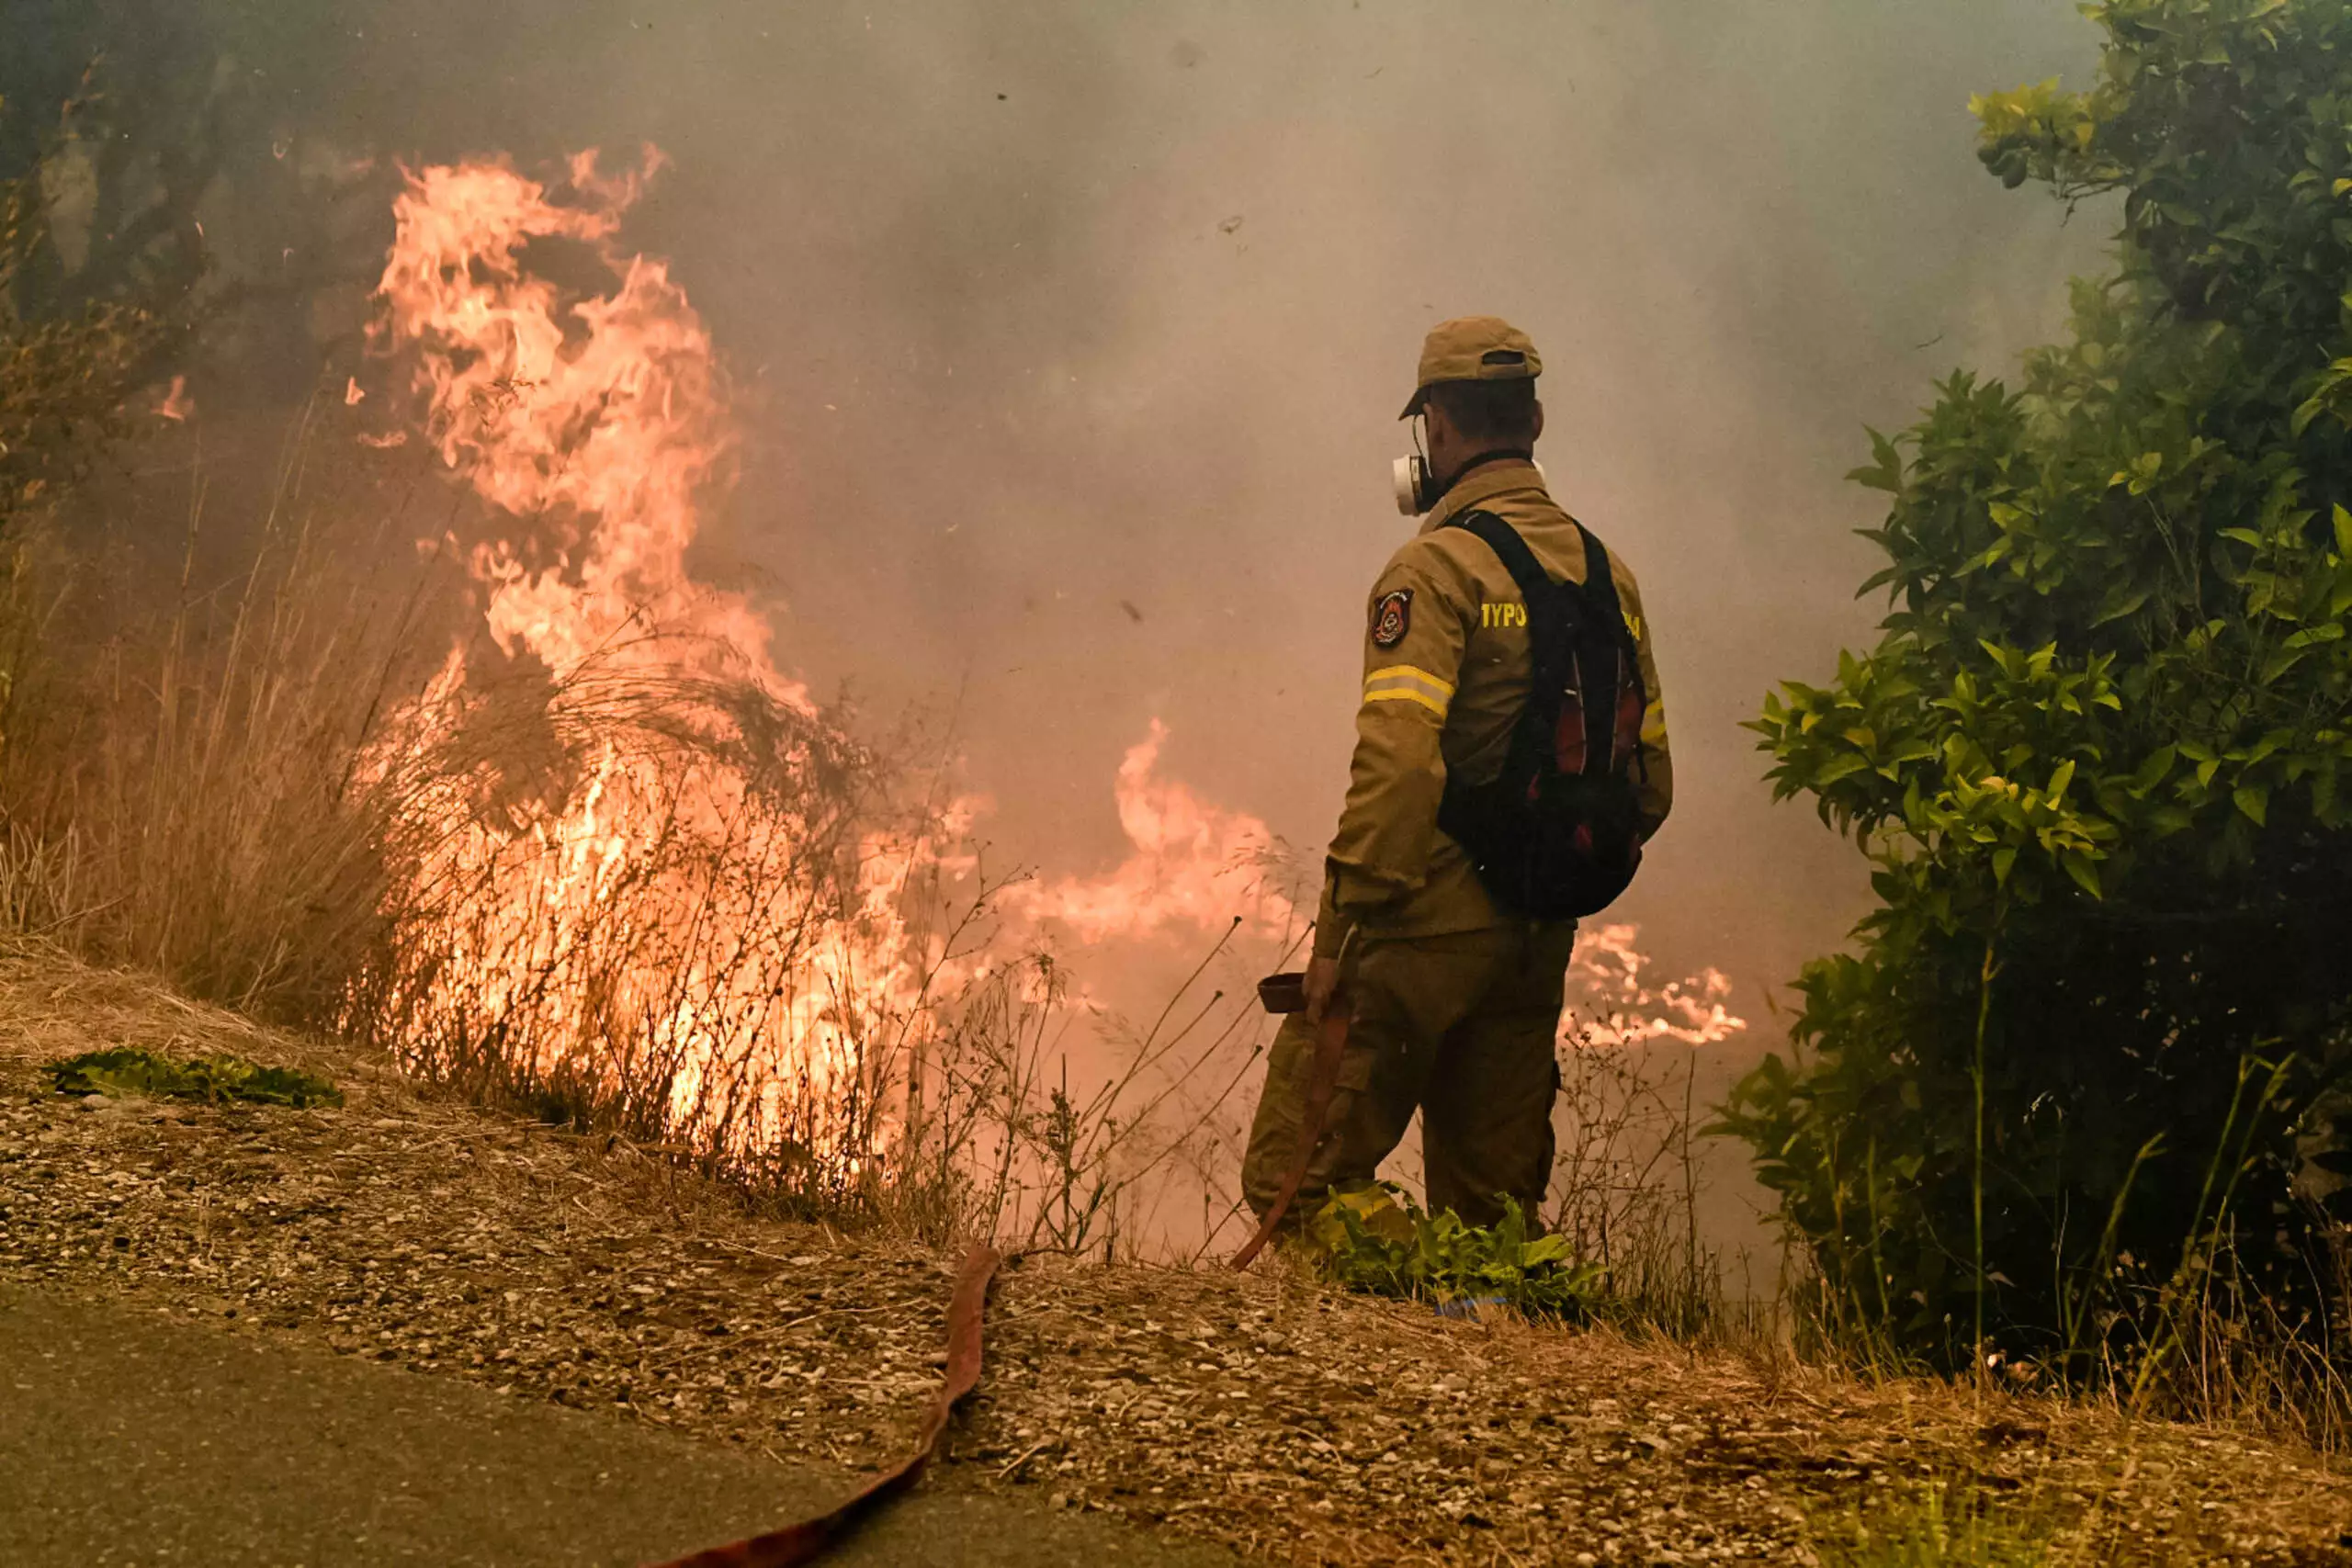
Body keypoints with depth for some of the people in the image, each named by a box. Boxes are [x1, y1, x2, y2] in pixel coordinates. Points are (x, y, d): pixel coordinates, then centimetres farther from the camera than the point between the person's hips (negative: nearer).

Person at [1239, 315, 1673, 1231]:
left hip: (1428, 928, -7)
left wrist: (1340, 929, -16)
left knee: (1297, 1183, -3)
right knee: (1491, 1205, 13)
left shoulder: (1436, 569, -10)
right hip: (1538, 947, 7)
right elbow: (1649, 785, 15)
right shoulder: (1608, 575, 13)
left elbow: (1398, 764, -21)